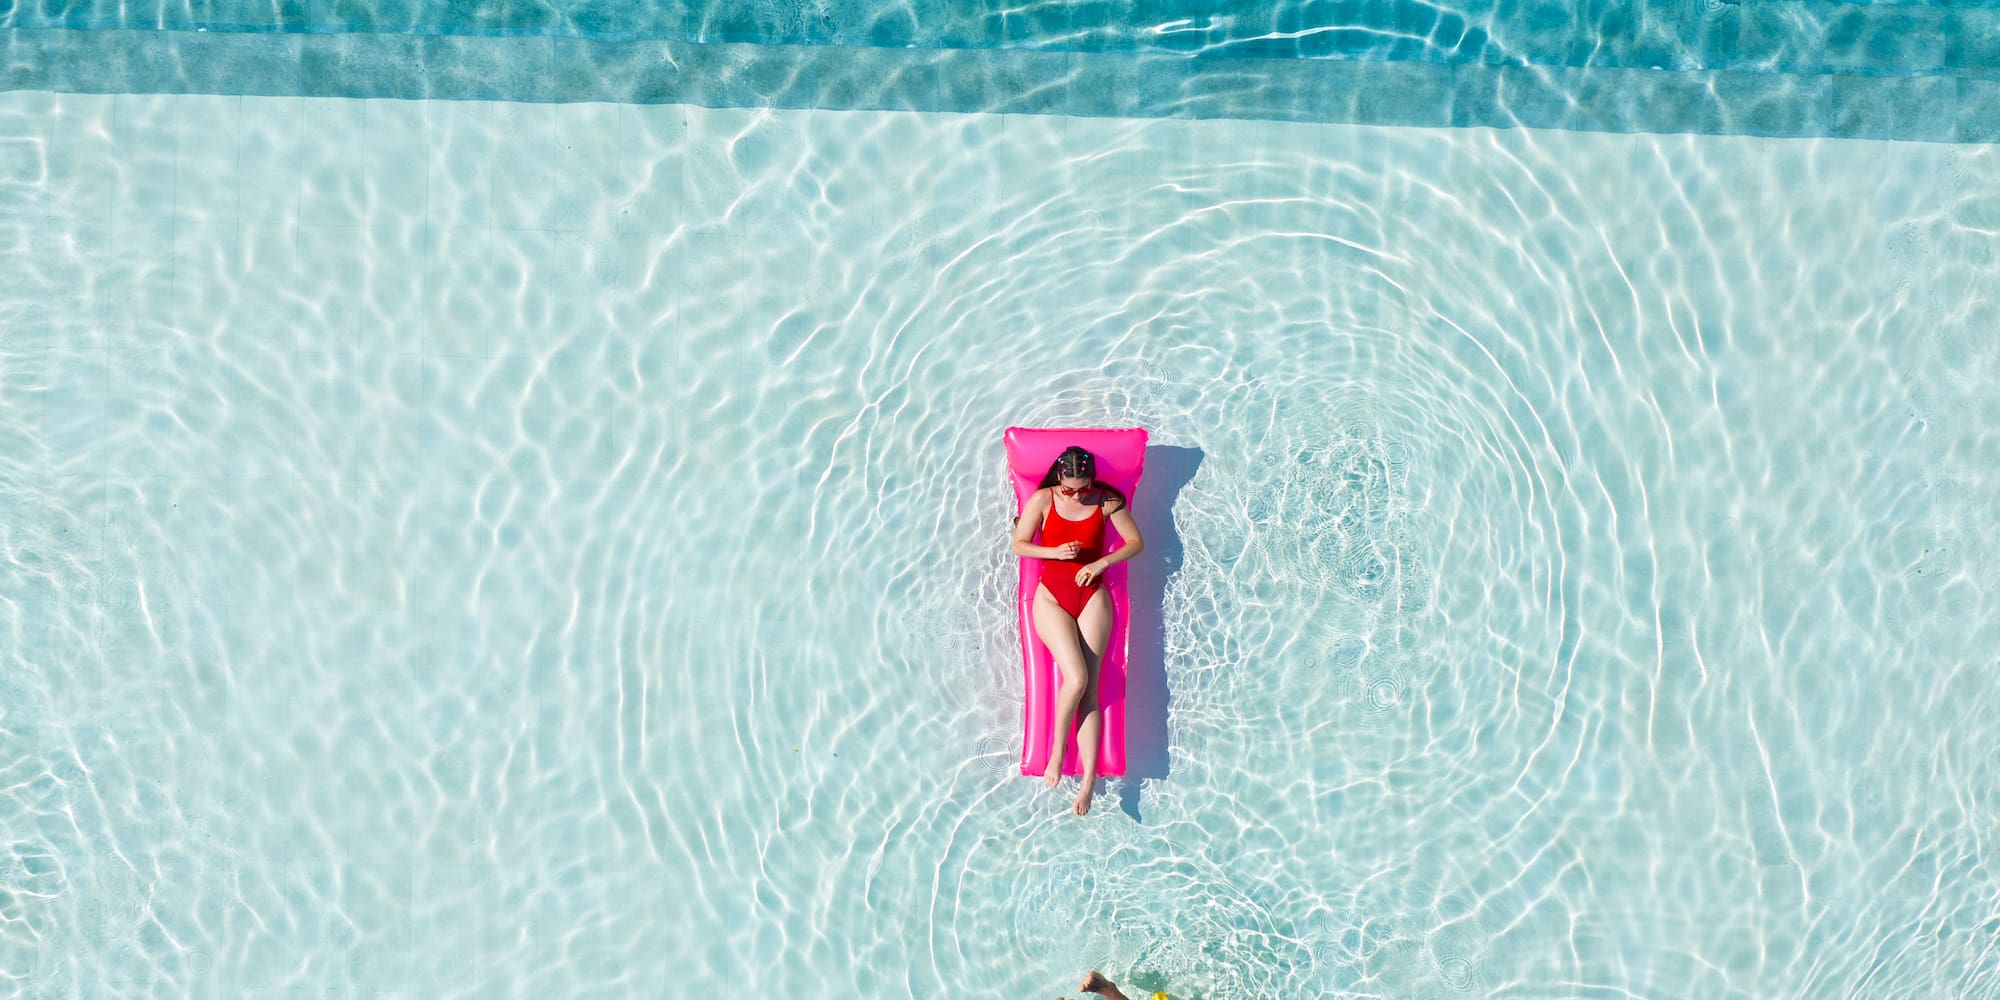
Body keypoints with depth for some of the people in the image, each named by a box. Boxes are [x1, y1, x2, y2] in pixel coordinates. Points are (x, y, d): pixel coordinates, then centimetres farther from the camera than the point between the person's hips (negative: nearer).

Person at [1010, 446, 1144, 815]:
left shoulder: (1107, 501, 1)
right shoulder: (1042, 500, -1)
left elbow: (1137, 543, 4)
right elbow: (1019, 545, 2)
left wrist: (1102, 562, -11)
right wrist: (1056, 552, -14)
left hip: (1092, 596, 1)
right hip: (1052, 597, -1)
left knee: (1089, 689, -11)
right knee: (1076, 678, -22)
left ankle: (1089, 779, -13)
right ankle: (1058, 746, 2)